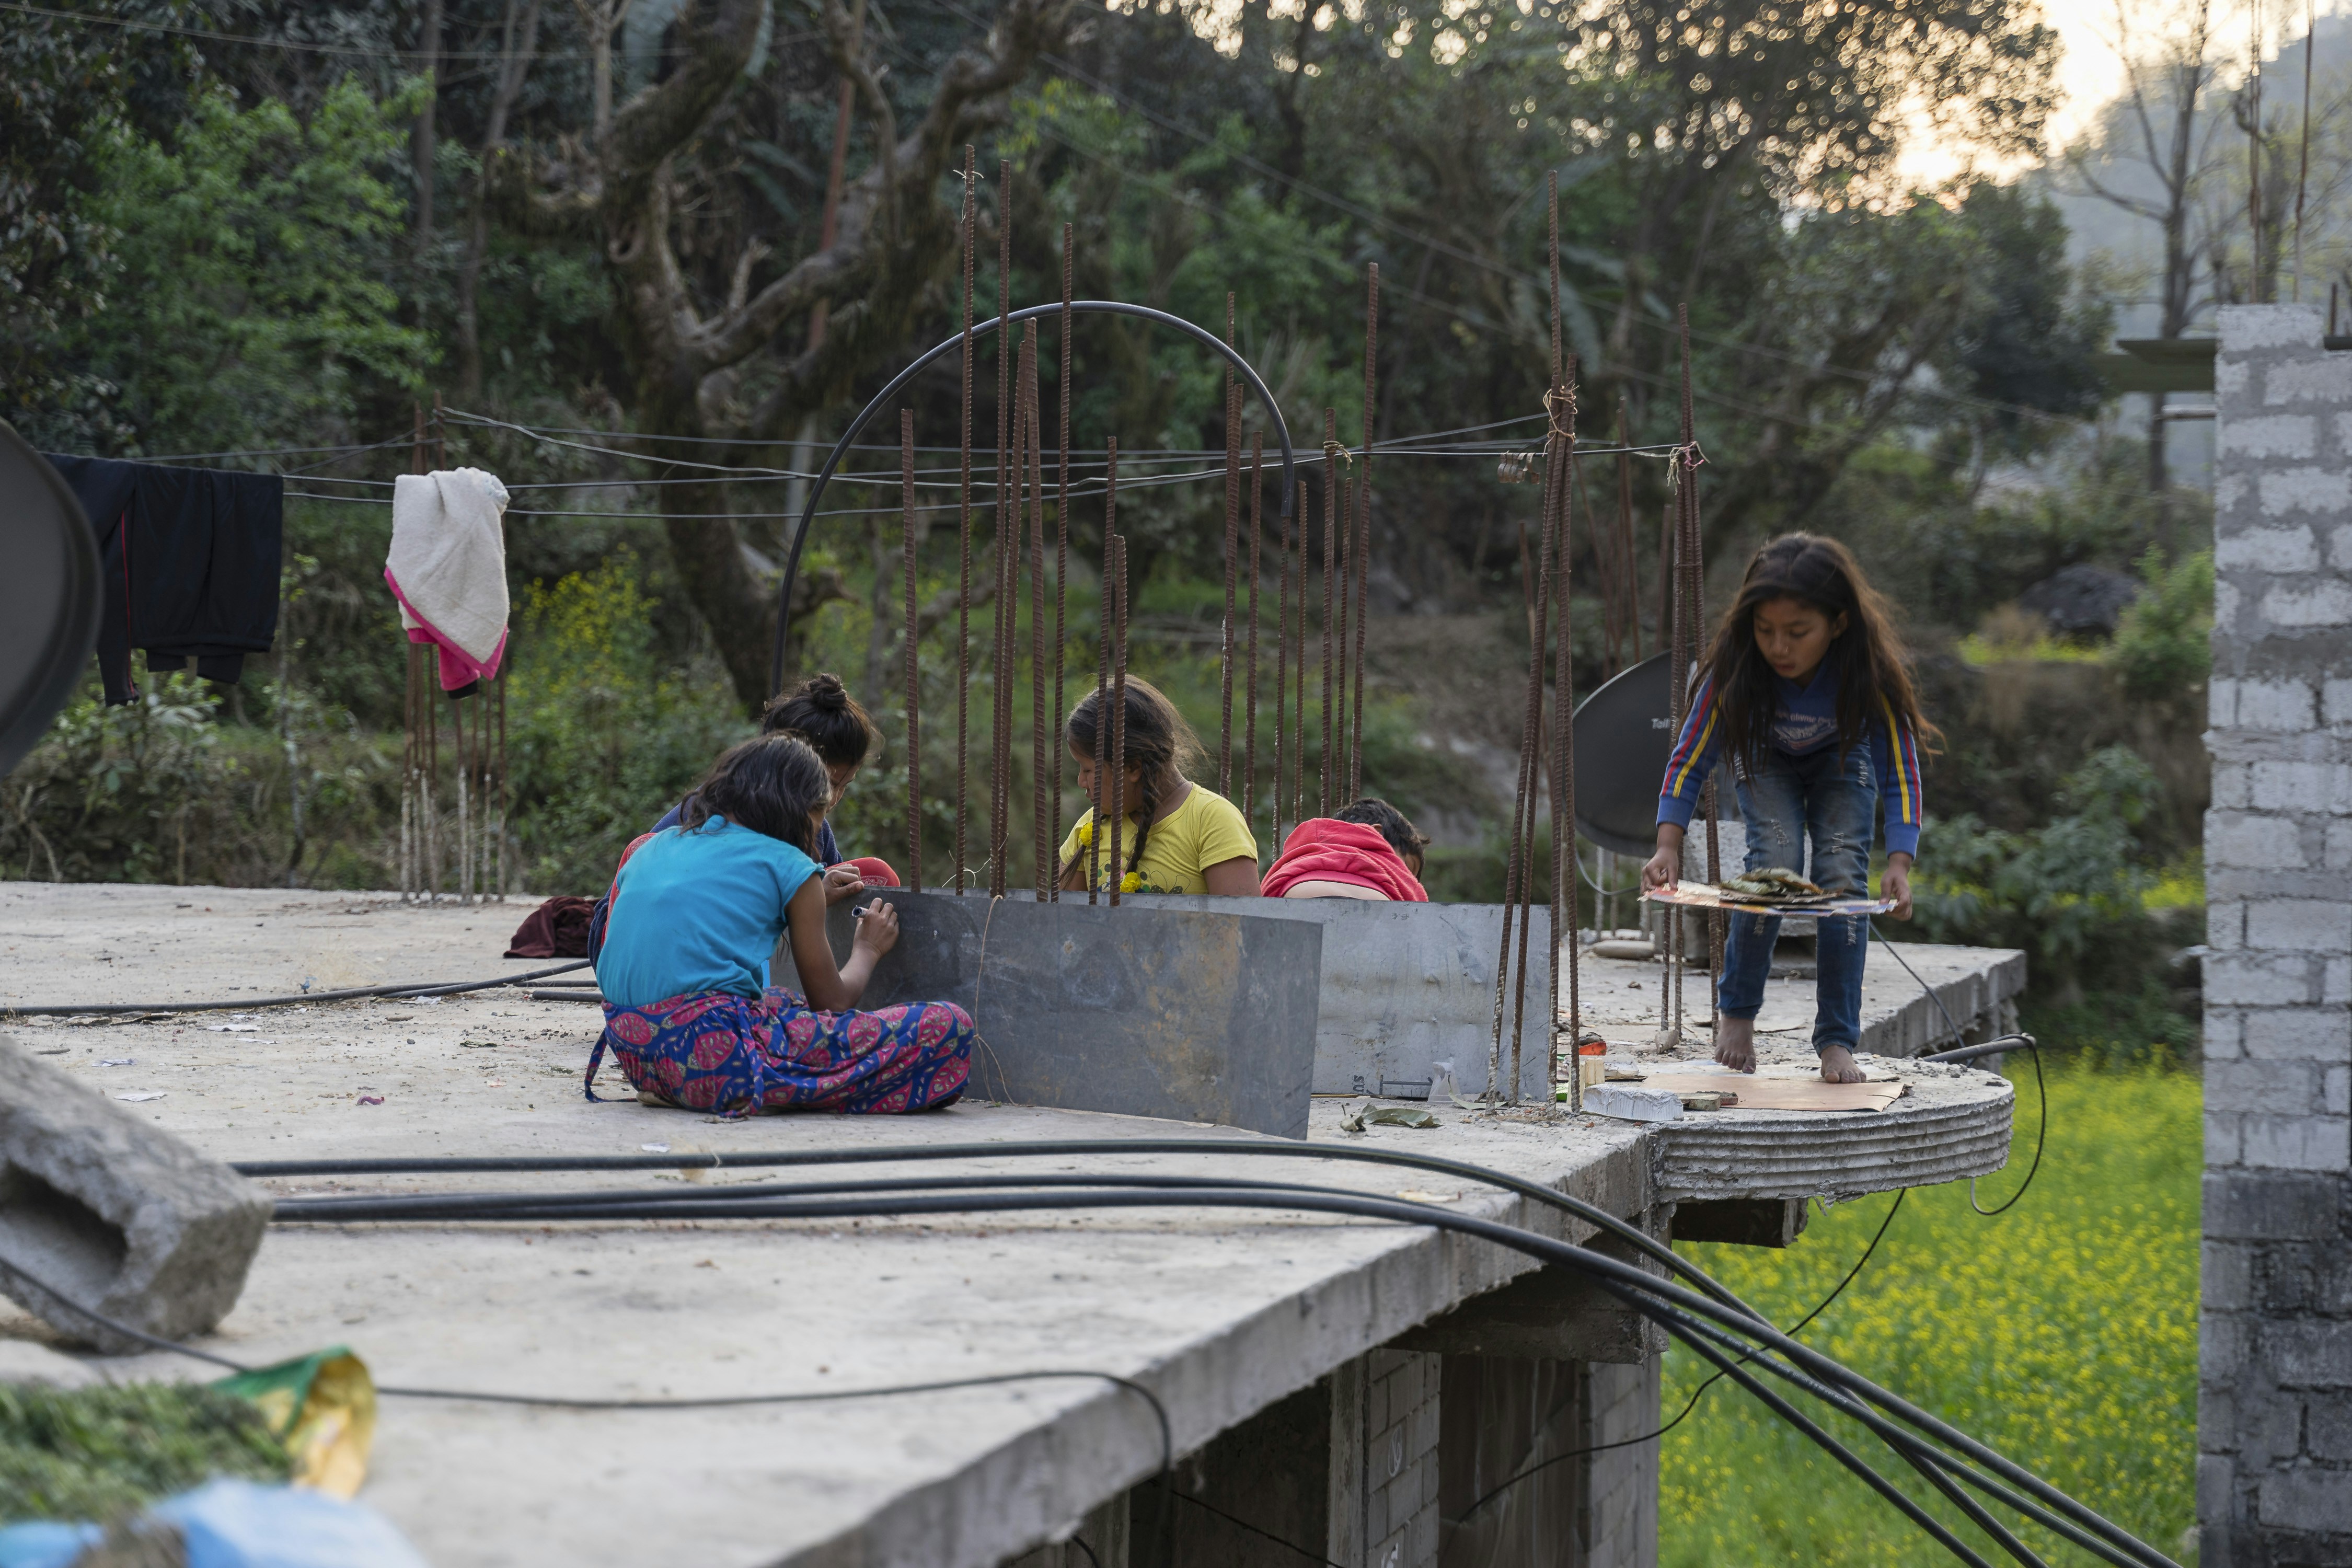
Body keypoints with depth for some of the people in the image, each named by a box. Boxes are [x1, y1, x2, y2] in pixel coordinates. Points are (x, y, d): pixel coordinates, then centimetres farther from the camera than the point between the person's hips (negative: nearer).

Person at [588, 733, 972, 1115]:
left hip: (632, 1055, 8)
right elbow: (832, 1003, 9)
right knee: (947, 1026, -5)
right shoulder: (788, 865, 3)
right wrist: (867, 949, 29)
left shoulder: (652, 847, 20)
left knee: (781, 999, 38)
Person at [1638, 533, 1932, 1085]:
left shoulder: (1869, 668, -36)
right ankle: (1736, 1010, -2)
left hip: (1841, 756, 0)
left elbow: (1901, 773, -31)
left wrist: (1899, 865, -45)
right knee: (1776, 858, -24)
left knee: (1842, 870, -20)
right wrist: (1668, 845, -41)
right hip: (1765, 755, 0)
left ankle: (1838, 1043, -10)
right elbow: (1690, 760, -27)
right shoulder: (1736, 664, -35)